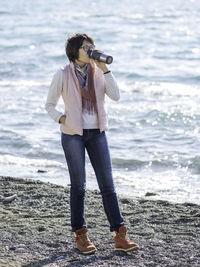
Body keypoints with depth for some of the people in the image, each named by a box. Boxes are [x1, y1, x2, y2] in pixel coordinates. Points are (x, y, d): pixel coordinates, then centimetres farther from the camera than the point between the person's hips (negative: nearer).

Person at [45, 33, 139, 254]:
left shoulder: (98, 72, 5)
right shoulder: (63, 75, -3)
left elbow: (115, 96, -8)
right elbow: (49, 105, 5)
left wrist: (104, 68, -12)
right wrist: (62, 120, -11)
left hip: (97, 133, 3)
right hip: (73, 134, -3)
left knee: (107, 184, -2)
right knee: (78, 185, 2)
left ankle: (120, 236, -2)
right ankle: (81, 236, 13)